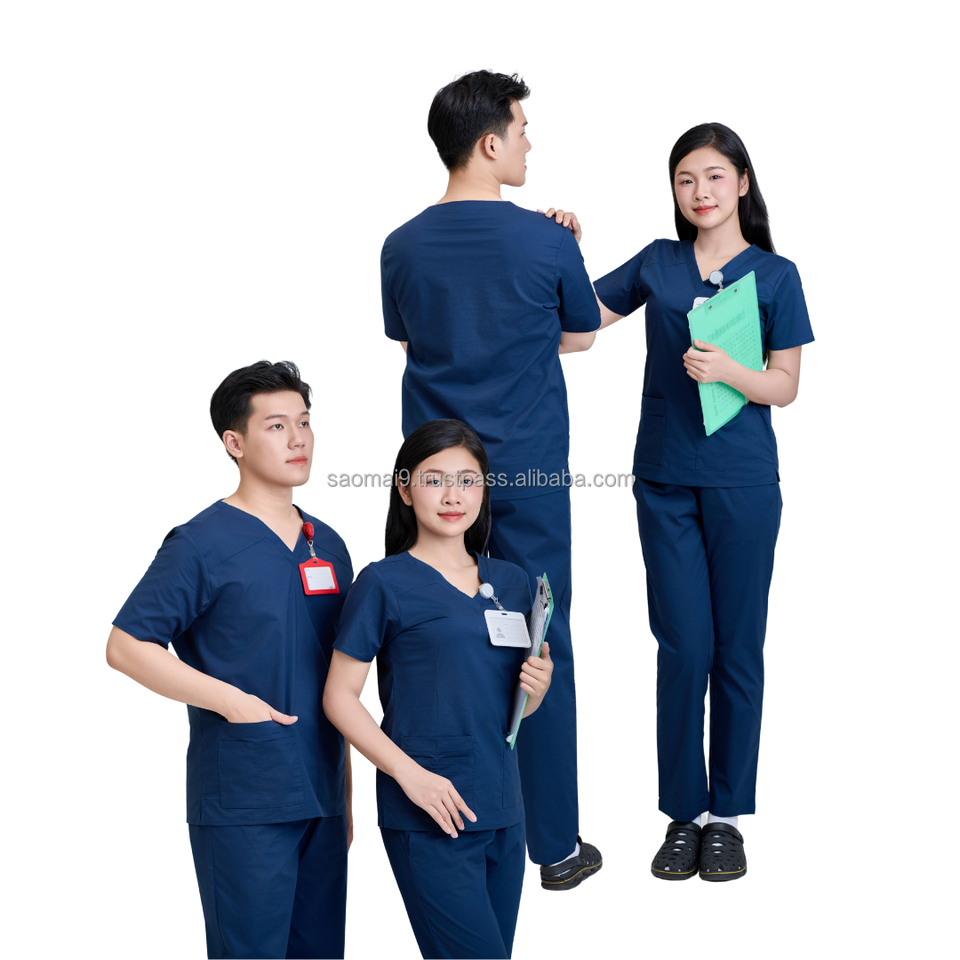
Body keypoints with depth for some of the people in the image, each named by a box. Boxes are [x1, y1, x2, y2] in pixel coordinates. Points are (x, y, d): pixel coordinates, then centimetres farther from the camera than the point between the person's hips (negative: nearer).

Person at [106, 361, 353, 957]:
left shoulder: (328, 545, 13)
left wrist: (346, 795, 17)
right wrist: (231, 701, -17)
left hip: (320, 798, 7)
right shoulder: (203, 545, -8)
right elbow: (126, 647, -10)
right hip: (242, 805, -6)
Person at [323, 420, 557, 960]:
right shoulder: (385, 583, -5)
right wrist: (410, 773, -16)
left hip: (503, 810, 6)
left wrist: (537, 686, -3)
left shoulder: (510, 582, 11)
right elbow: (340, 696, -6)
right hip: (430, 817, -6)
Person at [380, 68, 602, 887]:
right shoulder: (546, 242, -10)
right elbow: (581, 336, 6)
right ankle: (556, 844, 13)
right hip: (530, 473, -3)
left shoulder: (404, 246, -1)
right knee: (541, 648, 5)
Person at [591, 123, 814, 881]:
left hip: (742, 482, -1)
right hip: (666, 480, 2)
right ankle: (683, 814, 12)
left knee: (737, 649, 4)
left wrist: (727, 370, -18)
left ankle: (727, 816, 14)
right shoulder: (657, 264, 9)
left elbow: (785, 386, -1)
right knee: (683, 647, 1)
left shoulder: (775, 274, 2)